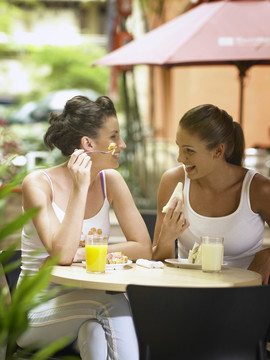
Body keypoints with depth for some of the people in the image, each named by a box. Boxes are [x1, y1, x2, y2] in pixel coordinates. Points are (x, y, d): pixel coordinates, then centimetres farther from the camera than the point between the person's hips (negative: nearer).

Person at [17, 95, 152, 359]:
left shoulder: (110, 181, 2)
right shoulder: (39, 184, -11)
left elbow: (144, 248, -4)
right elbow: (62, 253, -24)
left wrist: (83, 253, -15)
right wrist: (80, 188, -24)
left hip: (85, 303, 3)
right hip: (37, 314, -3)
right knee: (113, 303, -29)